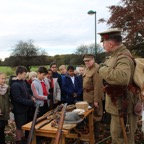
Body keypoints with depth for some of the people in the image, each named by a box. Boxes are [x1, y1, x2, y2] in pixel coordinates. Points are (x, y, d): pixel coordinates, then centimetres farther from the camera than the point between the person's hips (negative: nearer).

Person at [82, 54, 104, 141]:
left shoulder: (96, 69, -20)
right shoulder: (87, 69, 10)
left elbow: (97, 86, -23)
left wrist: (96, 100, -23)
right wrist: (85, 96, 13)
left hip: (94, 97, -9)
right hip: (87, 96, 9)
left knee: (95, 116, 5)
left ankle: (95, 135, 20)